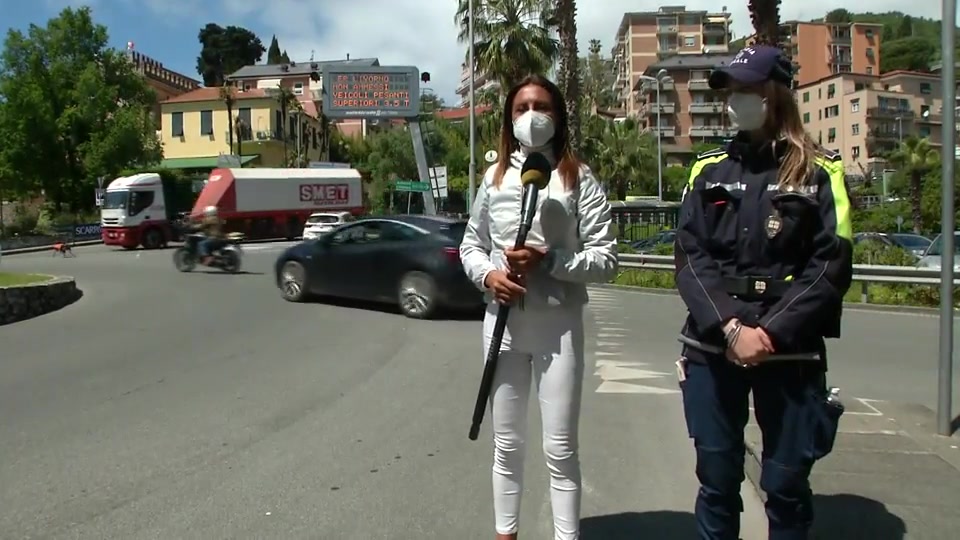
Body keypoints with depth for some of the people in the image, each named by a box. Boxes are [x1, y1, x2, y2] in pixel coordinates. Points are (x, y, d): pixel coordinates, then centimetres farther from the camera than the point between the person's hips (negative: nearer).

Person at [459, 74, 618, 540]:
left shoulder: (579, 178, -2)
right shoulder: (495, 176, 9)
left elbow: (606, 260, -6)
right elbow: (471, 245, 14)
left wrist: (548, 260, -19)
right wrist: (487, 275, -7)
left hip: (559, 325, -3)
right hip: (502, 321, 3)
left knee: (560, 449, 4)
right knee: (506, 445, 14)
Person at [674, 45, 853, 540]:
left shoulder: (819, 171, 3)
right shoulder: (709, 169, 10)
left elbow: (831, 266, -4)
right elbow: (689, 257, 0)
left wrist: (771, 333, -14)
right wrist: (730, 326, -14)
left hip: (791, 353, -2)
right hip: (711, 349, 2)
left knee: (786, 483, 7)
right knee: (716, 478, 10)